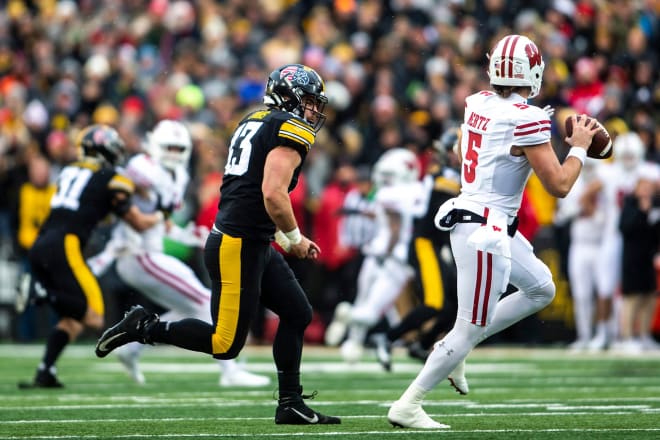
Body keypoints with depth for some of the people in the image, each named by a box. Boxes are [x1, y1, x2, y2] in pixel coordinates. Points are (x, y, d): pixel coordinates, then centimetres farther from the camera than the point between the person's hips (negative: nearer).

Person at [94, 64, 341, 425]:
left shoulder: (253, 123, 17)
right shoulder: (292, 131, -11)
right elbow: (273, 194, -23)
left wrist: (286, 238, 21)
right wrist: (294, 239, -8)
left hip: (254, 245, 10)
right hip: (238, 247, -10)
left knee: (297, 313, 14)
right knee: (225, 344, -5)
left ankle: (290, 405, 16)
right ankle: (144, 328, 2)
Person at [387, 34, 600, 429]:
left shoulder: (477, 104, 3)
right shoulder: (527, 119, -19)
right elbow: (558, 186, -15)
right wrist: (579, 147, 2)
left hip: (469, 215, 9)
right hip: (485, 231, -9)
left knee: (541, 290, 22)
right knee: (470, 329, -1)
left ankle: (453, 348, 19)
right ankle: (407, 406, 2)